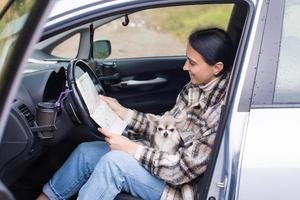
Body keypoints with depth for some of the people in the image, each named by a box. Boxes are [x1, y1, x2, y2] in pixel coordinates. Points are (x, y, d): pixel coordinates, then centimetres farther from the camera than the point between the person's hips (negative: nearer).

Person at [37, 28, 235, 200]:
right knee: (85, 151, 2)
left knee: (114, 161, -25)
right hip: (165, 156, 9)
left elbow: (183, 170, -26)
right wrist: (122, 112, -1)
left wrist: (131, 148, -23)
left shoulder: (223, 111, -28)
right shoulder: (196, 87, -2)